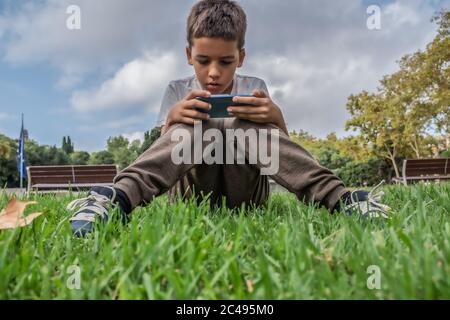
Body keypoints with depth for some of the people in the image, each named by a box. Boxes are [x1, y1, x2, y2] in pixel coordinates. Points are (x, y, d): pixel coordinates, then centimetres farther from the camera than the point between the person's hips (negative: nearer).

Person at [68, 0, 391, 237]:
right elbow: (161, 153, -3)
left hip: (244, 191, 1)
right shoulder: (178, 91, 5)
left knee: (247, 122, -24)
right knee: (194, 125, -25)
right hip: (192, 190, 0)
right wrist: (172, 119, -24)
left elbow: (280, 152, 0)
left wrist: (276, 118, -22)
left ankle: (334, 196, -34)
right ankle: (122, 196, -42)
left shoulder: (254, 88, 6)